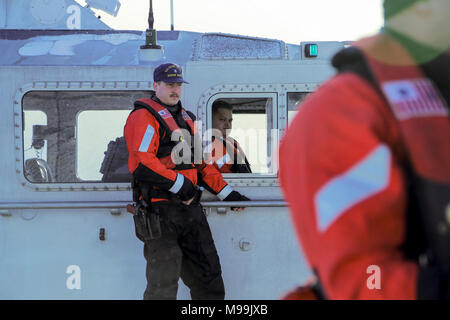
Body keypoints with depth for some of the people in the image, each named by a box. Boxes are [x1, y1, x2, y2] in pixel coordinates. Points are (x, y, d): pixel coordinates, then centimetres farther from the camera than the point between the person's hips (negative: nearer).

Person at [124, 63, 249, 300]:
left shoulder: (187, 119, 22)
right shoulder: (144, 116, -5)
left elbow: (201, 163, 27)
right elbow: (141, 162, -17)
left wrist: (227, 194, 19)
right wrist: (179, 183, -16)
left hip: (190, 207, 8)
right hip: (160, 208, -8)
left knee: (208, 276, 10)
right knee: (163, 284, -9)